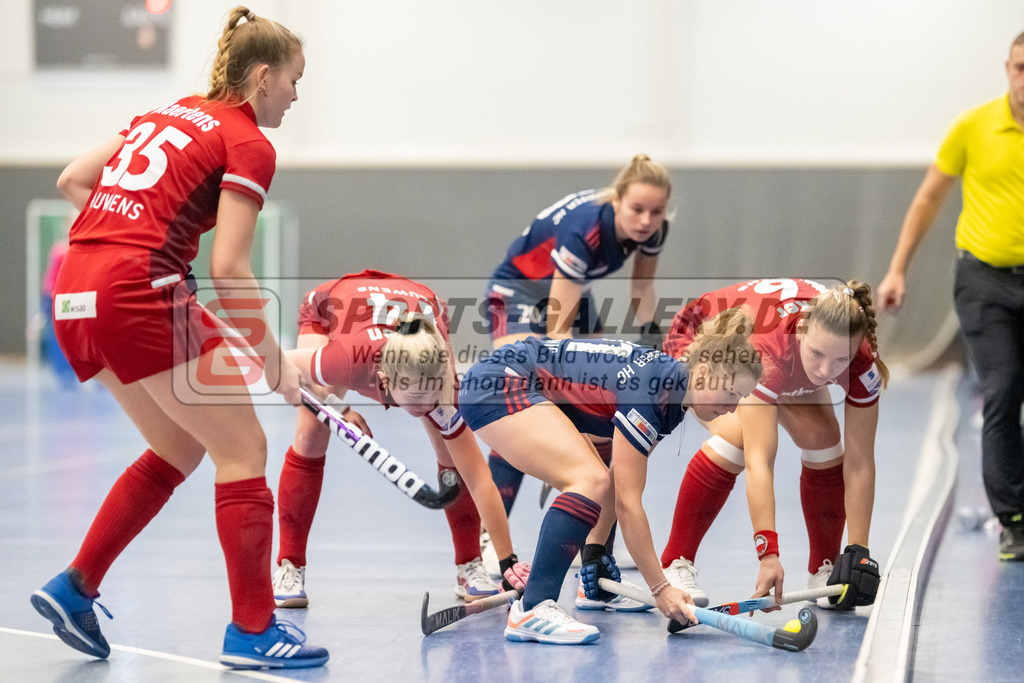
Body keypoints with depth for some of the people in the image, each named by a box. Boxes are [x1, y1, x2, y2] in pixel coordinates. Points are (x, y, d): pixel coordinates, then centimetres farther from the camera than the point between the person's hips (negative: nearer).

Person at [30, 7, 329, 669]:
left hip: (76, 295, 8)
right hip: (139, 296, -8)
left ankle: (75, 587, 19)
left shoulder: (169, 114, 21)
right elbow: (229, 270, -11)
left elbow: (72, 180, 21)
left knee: (180, 447, 21)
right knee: (243, 449, 3)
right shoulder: (249, 144, -3)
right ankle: (253, 629, 4)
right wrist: (275, 360, -3)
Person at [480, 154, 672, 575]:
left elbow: (642, 286, 4)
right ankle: (490, 538, -21)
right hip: (519, 292, -7)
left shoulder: (652, 229, -18)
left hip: (572, 291, 7)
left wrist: (647, 331, -10)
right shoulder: (583, 228, -38)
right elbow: (558, 328, -38)